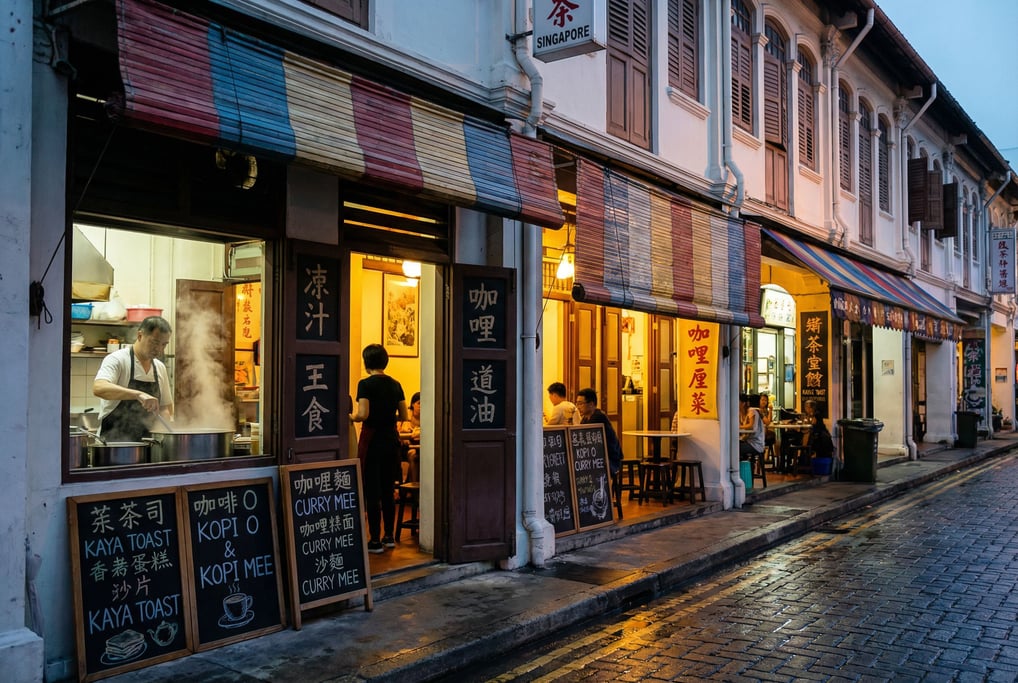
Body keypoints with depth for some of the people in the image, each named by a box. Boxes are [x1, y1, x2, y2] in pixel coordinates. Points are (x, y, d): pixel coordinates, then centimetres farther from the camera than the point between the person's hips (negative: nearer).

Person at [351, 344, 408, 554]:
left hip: (372, 439, -6)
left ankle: (375, 541, 3)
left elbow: (362, 414, -20)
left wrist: (349, 417, -1)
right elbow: (403, 416, 8)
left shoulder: (366, 384, -11)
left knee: (372, 491, 0)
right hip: (391, 438, 6)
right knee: (388, 490, 14)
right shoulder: (395, 384, 6)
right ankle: (389, 536, 21)